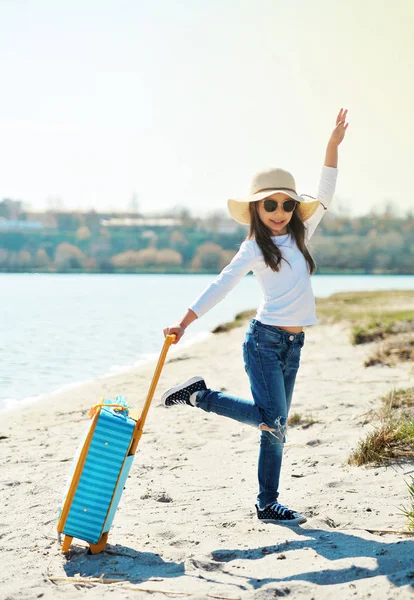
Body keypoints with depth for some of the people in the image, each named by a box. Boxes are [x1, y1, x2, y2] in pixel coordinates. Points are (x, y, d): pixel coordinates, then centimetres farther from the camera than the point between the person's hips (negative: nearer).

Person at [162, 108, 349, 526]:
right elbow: (221, 286, -8)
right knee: (272, 420, -17)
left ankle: (267, 504, 14)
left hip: (292, 345, 6)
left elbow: (323, 197, 13)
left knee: (276, 428, 8)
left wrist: (333, 146, 7)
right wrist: (183, 323, -12)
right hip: (265, 339, -6)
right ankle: (199, 395, -2)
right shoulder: (255, 249, -5)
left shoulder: (299, 236, 12)